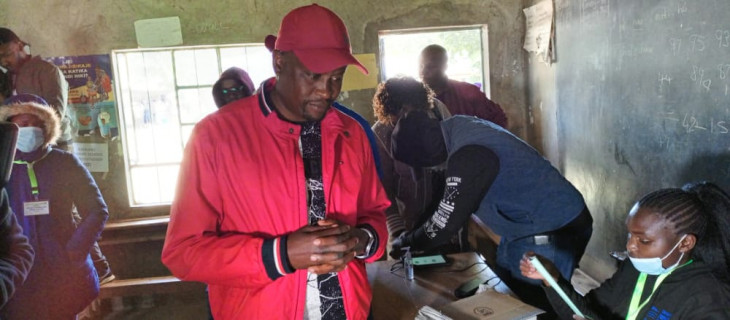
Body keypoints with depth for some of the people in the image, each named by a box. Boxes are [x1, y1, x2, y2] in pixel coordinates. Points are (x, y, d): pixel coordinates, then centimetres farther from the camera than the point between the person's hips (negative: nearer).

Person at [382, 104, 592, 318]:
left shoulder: (469, 154, -32)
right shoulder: (456, 127, -2)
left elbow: (445, 222, -26)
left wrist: (406, 242, -11)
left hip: (554, 231, -9)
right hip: (529, 224, 9)